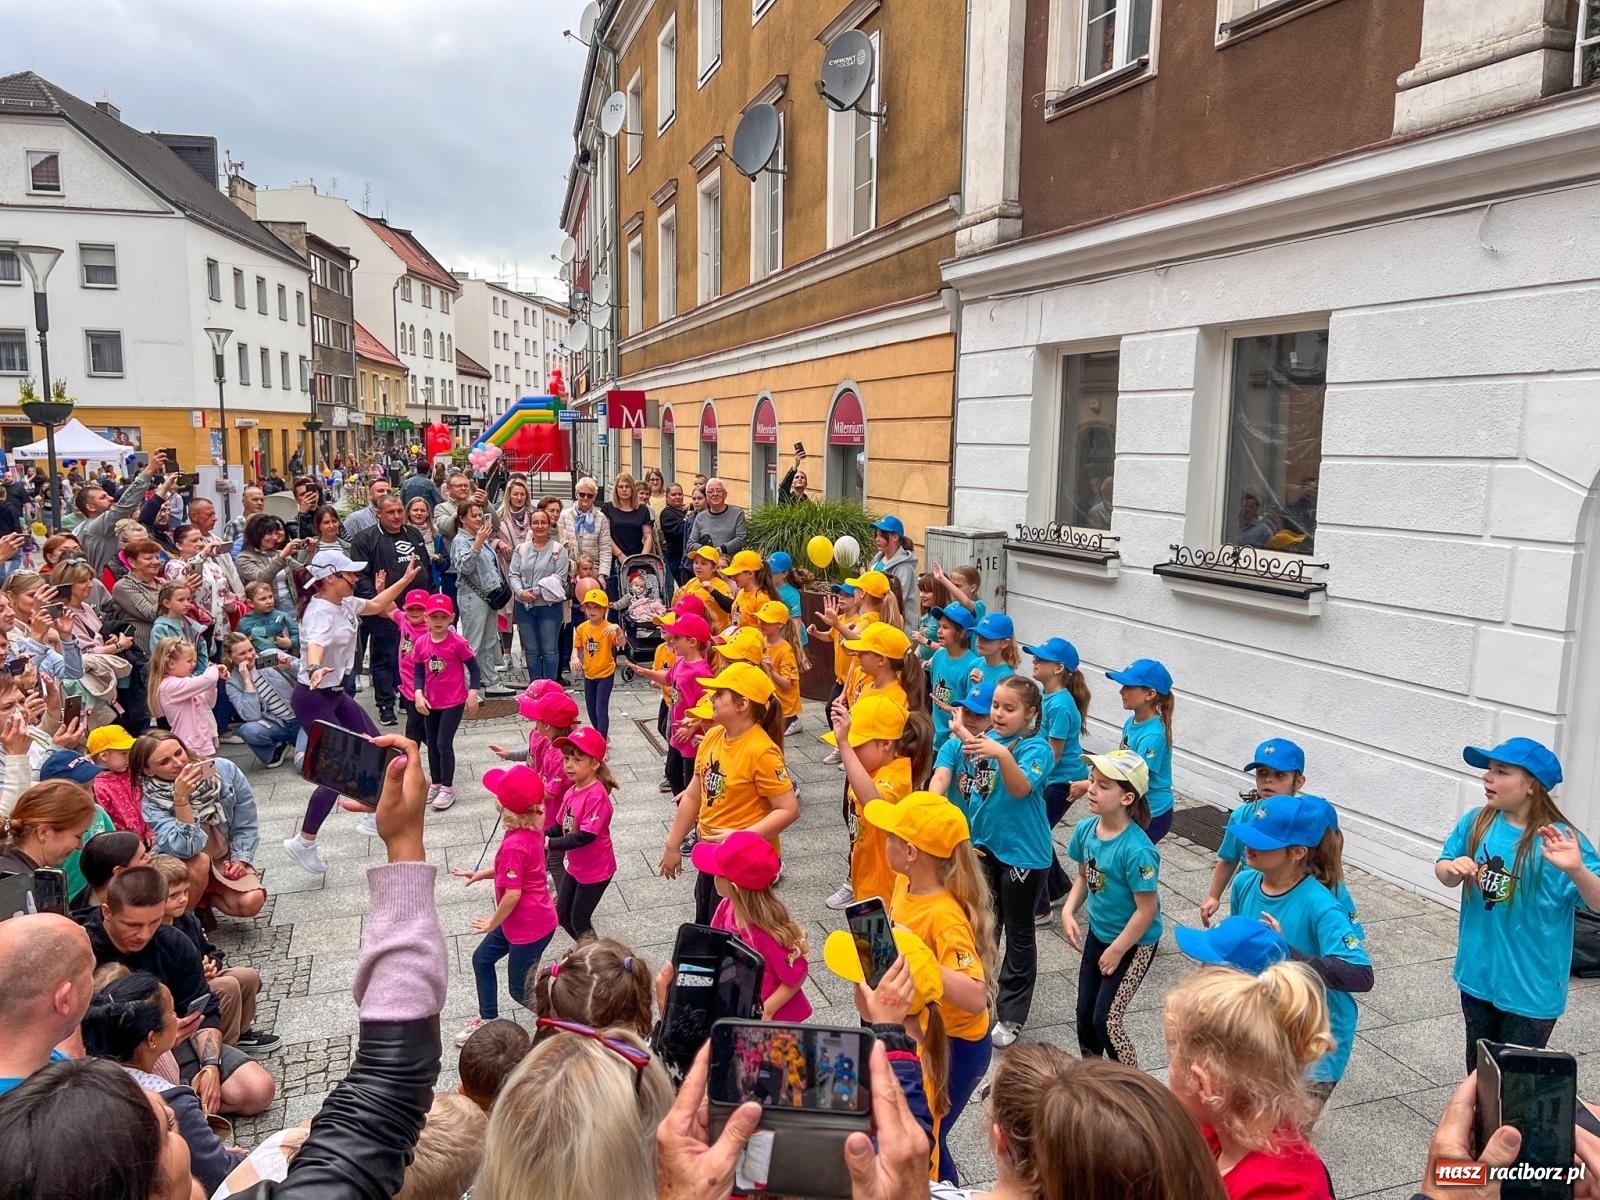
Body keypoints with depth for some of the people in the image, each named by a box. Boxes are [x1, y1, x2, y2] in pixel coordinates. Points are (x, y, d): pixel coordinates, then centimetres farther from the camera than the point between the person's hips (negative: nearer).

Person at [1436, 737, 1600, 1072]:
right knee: (1478, 1068, 24)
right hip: (1477, 975, 4)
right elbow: (1443, 869, 5)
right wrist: (1453, 868, -18)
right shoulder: (1476, 822, -8)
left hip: (1531, 989, -4)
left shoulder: (1561, 840, -19)